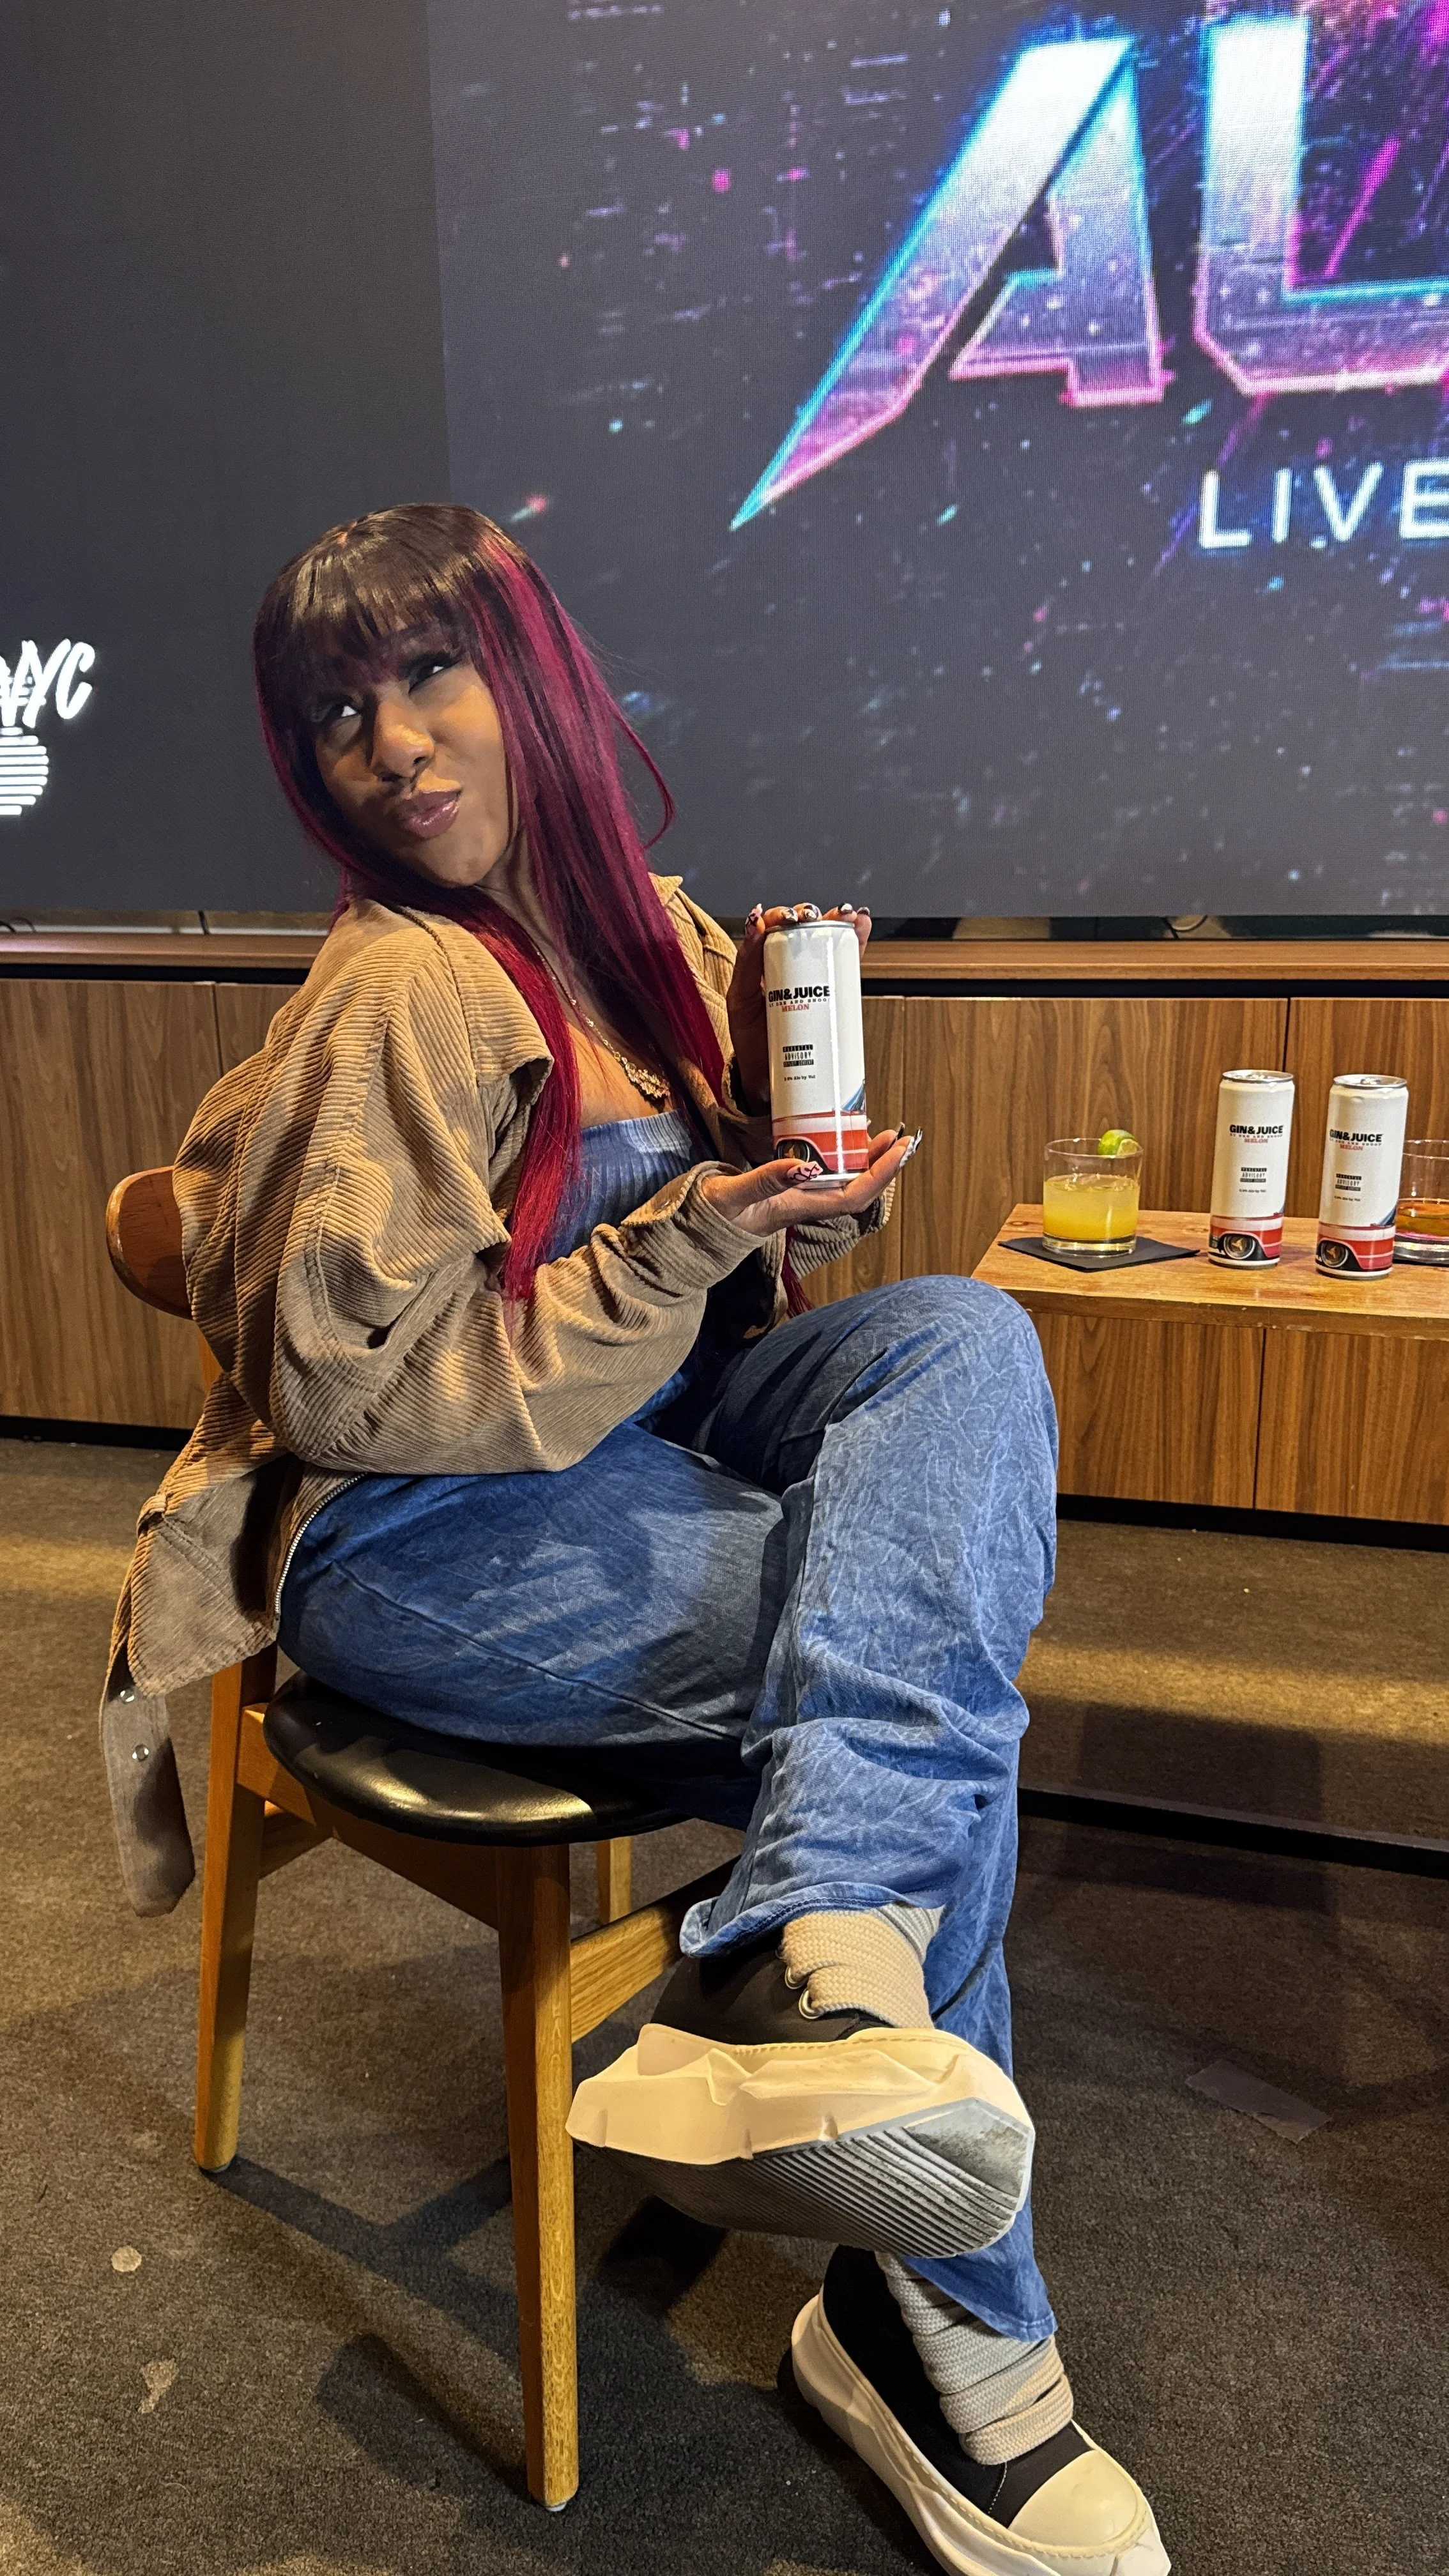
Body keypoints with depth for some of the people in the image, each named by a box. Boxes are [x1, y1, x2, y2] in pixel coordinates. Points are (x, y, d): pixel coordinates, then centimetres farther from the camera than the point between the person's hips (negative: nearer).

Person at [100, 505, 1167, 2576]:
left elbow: (732, 1293, 14)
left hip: (628, 1442, 7)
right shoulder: (400, 997, -15)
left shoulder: (649, 931, 8)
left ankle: (807, 1967, -30)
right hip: (414, 1544, -7)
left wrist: (790, 1159, -9)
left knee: (961, 1338, -22)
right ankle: (937, 2325, -16)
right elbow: (350, 1389, -17)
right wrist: (672, 1246, -24)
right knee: (921, 1664, -25)